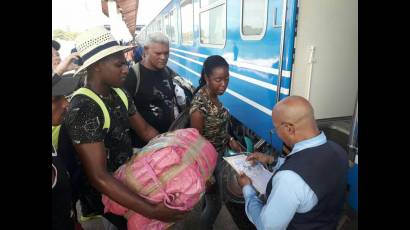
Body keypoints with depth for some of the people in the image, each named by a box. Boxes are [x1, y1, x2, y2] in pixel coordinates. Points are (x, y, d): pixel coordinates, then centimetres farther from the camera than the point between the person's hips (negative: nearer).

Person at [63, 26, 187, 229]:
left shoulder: (120, 94, -5)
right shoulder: (83, 108, -30)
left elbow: (145, 130, 2)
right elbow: (98, 177, -34)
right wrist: (152, 211, -39)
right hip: (107, 192, -6)